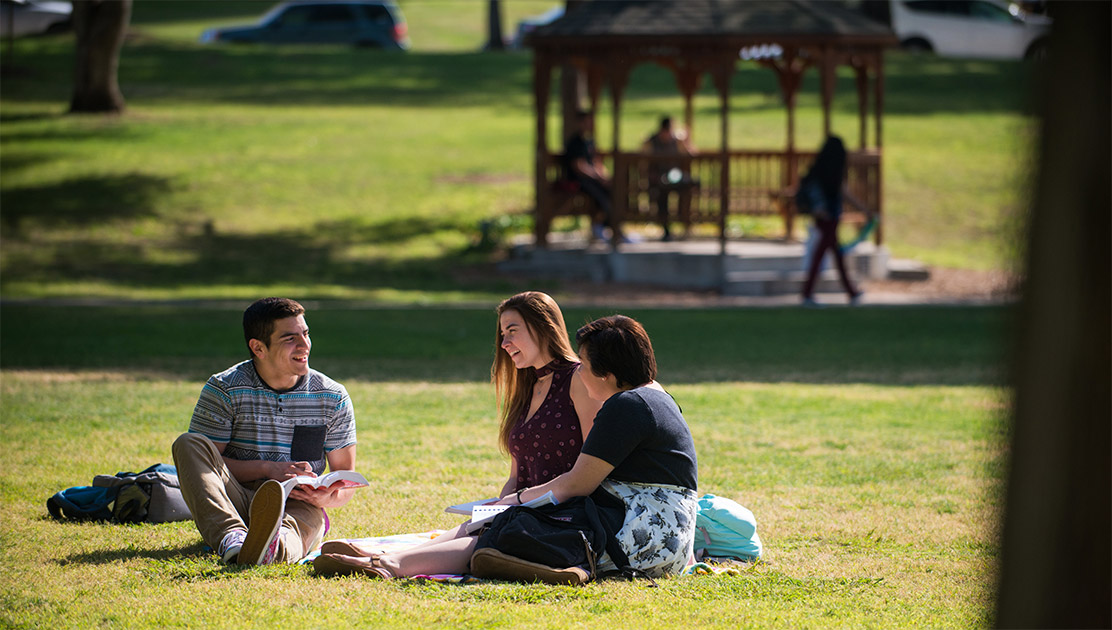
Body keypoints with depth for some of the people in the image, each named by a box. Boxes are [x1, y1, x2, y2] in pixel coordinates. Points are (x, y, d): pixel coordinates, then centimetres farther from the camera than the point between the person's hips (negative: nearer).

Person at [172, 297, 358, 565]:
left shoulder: (333, 398, 9)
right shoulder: (224, 389, 1)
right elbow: (204, 461, -3)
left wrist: (329, 498, -13)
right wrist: (268, 469, -16)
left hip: (298, 506, 0)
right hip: (235, 501, 1)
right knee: (189, 443, -28)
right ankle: (232, 538, -53)